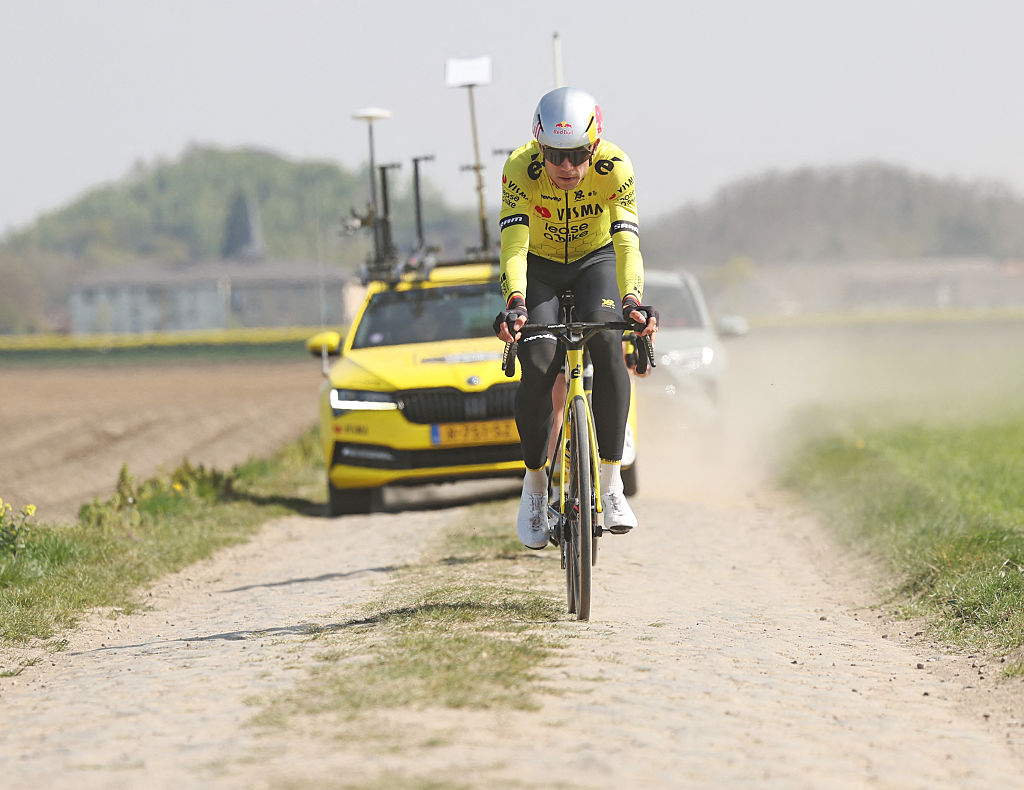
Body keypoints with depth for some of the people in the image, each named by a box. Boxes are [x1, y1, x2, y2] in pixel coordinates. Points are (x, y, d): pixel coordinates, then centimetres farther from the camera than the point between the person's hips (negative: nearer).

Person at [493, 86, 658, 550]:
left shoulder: (615, 168, -30)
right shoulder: (521, 169, -30)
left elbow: (627, 241, -39)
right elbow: (513, 243, -40)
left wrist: (632, 301, -57)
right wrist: (515, 303, -57)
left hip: (596, 260, 0)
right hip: (540, 266, 0)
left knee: (607, 340, -28)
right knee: (538, 368, -19)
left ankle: (611, 484, -22)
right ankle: (534, 486, 3)